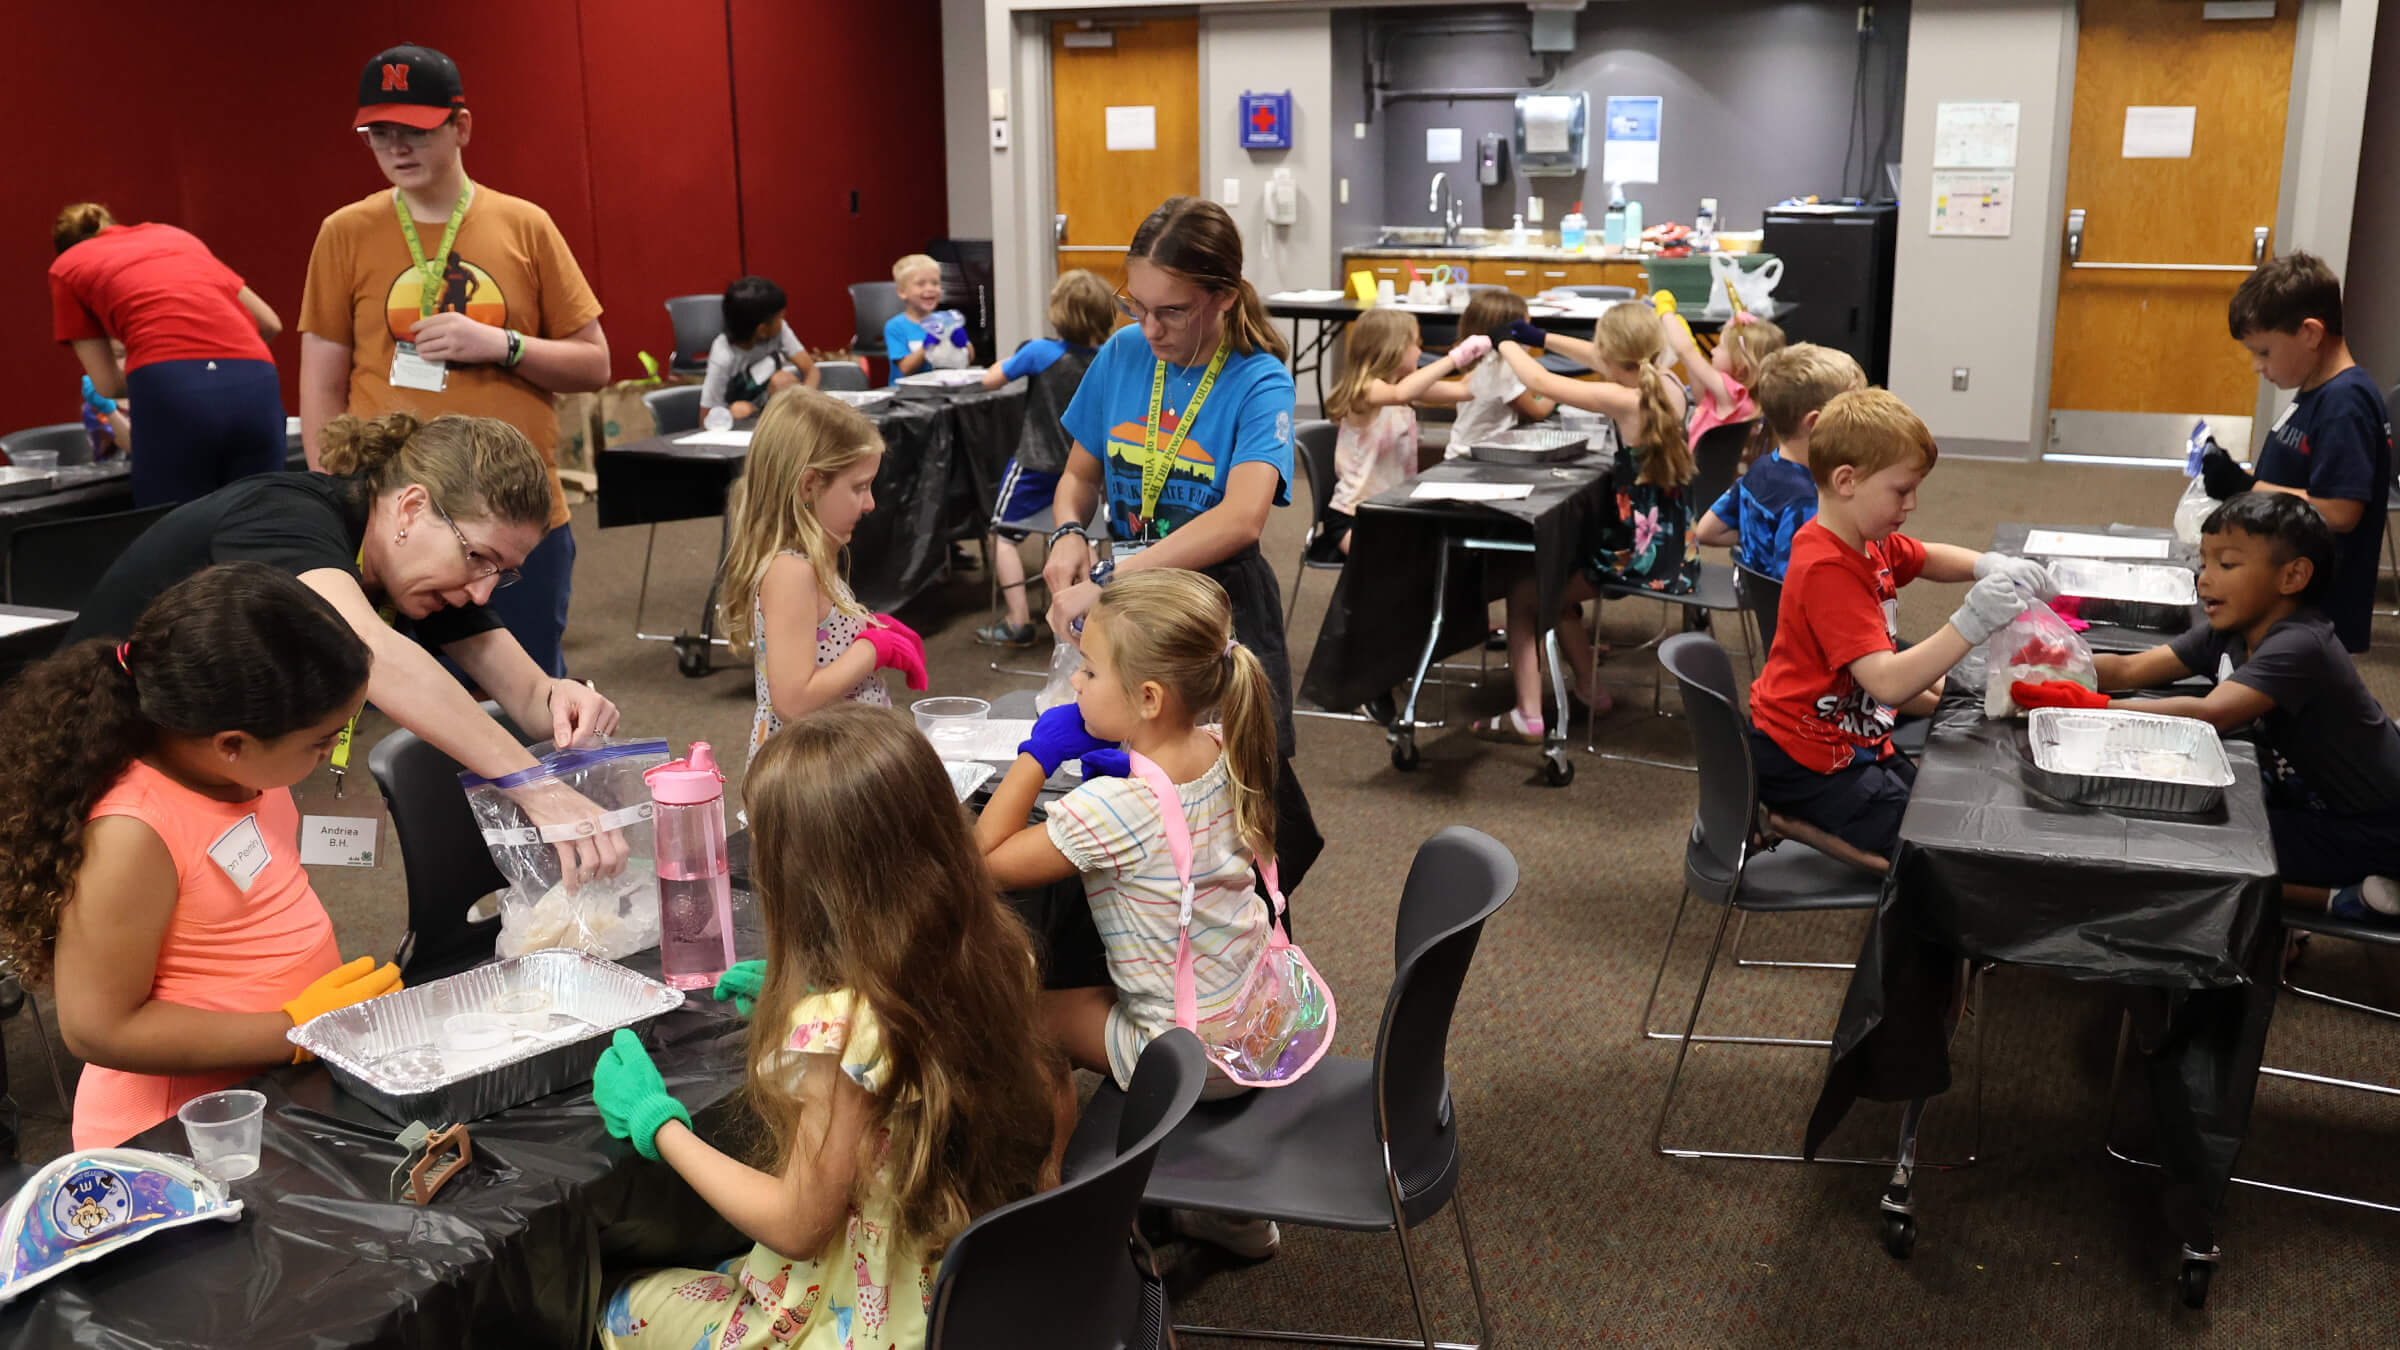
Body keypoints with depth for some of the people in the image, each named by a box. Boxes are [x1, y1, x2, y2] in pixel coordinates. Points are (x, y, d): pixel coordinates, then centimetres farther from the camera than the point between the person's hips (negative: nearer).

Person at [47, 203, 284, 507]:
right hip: (253, 385, 3)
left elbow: (108, 383, 21)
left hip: (172, 392, -3)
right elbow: (269, 323, 33)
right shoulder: (173, 235, 34)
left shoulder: (67, 267, 25)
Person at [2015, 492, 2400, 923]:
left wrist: (2093, 707, -43)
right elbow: (2130, 669, -7)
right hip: (2308, 801, 9)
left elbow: (2210, 714, -40)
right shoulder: (2227, 632, -1)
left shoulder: (2298, 647, -27)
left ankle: (2350, 899, -6)